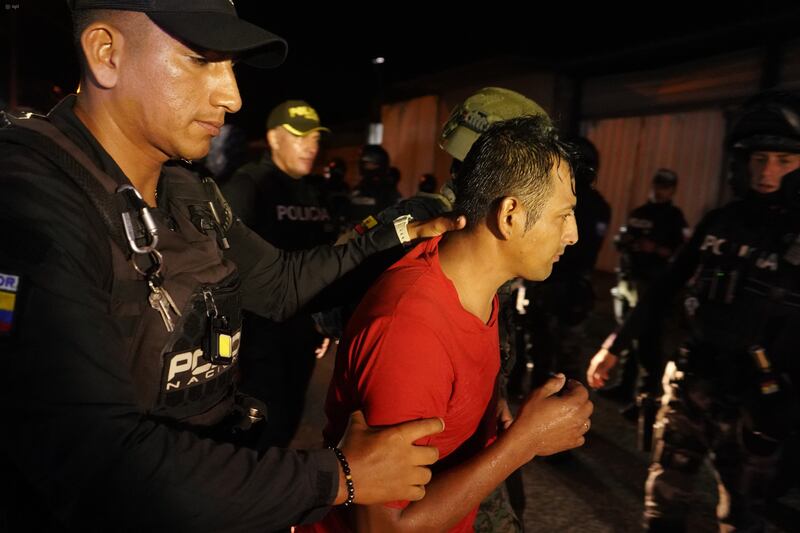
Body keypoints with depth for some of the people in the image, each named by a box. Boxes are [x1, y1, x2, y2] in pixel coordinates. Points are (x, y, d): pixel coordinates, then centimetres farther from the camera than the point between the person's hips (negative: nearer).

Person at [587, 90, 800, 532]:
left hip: (754, 403, -3)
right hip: (688, 382, 4)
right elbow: (665, 287, 7)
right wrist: (614, 347, 7)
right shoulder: (721, 222, 3)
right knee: (663, 497, 17)